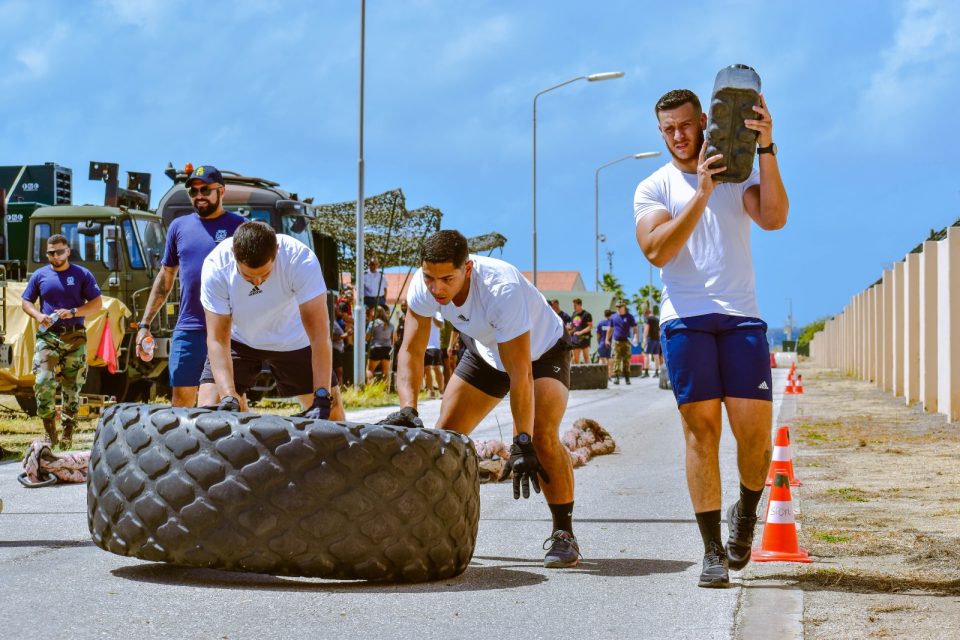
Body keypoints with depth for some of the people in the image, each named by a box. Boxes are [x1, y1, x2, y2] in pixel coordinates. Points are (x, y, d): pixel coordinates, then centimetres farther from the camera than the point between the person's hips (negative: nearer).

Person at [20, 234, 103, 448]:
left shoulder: (82, 274, 5)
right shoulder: (40, 275, 10)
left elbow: (97, 303, 2)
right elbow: (25, 302, 14)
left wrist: (73, 312, -13)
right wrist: (38, 316, -7)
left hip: (75, 337, 0)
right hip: (48, 336, 0)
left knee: (72, 386, 1)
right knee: (43, 382, -15)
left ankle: (68, 432, 8)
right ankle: (49, 427, -1)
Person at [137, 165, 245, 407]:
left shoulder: (239, 226, 0)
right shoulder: (179, 226, 13)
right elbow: (165, 278, 19)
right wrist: (144, 324, 15)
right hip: (186, 330, 4)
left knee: (210, 408, -11)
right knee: (181, 403, 7)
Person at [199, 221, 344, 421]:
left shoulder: (302, 260, -33)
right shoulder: (216, 267, -31)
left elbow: (319, 334, -34)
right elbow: (218, 339, -28)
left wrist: (322, 398, -42)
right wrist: (228, 397, -42)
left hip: (294, 342, 0)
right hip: (240, 341, 0)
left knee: (332, 417, -1)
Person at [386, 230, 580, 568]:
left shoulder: (503, 289, -42)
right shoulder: (423, 286, -26)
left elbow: (520, 372, -40)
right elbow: (411, 351, -19)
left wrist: (522, 442, -42)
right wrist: (407, 409, -35)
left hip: (542, 351, -6)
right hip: (486, 353, 6)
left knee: (542, 435, -25)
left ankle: (563, 535, -14)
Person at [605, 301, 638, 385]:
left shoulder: (629, 317, 3)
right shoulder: (613, 317, 11)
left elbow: (635, 329, 3)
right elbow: (610, 329, 20)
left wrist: (636, 338, -13)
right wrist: (607, 339, 16)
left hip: (626, 341, -1)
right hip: (616, 341, 1)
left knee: (626, 360, 2)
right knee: (616, 359, -8)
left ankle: (627, 378, 11)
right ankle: (616, 377, -11)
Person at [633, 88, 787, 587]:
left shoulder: (739, 175, 12)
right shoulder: (653, 188, 9)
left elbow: (774, 218, -8)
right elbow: (657, 251, -9)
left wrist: (766, 150, -16)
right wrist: (701, 193, -16)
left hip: (741, 316, 1)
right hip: (685, 317, -1)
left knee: (754, 428, -8)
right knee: (701, 430, -6)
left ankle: (746, 513, 21)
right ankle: (713, 550, -2)